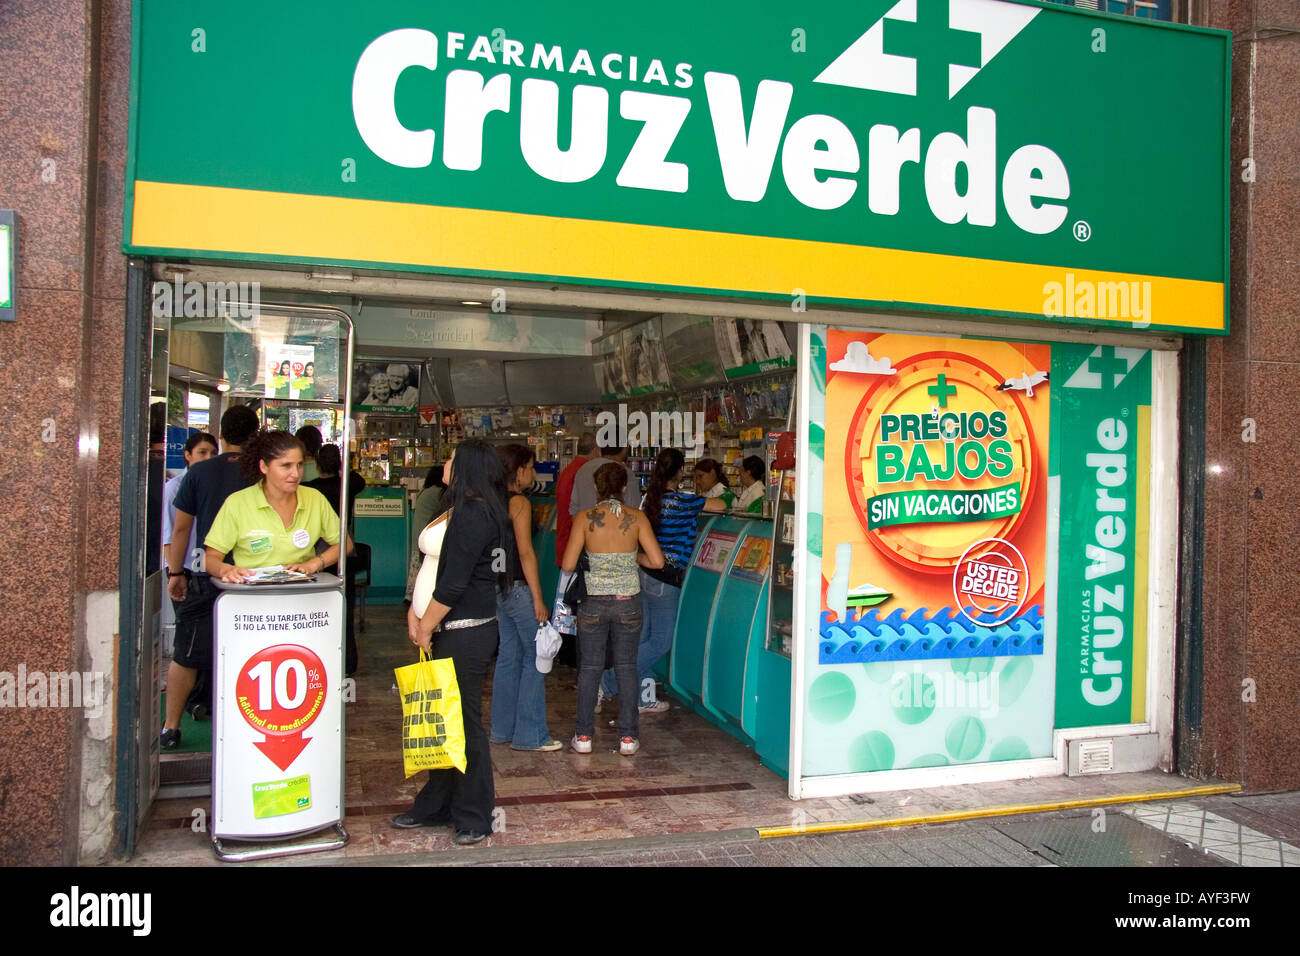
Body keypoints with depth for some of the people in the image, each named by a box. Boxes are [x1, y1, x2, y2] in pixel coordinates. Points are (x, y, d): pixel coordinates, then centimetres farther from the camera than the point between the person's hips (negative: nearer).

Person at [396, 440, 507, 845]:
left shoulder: (473, 514, -17)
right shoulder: (459, 510, 16)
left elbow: (453, 582, -20)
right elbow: (431, 565, 20)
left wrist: (426, 628, -11)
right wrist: (415, 612, 11)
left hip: (465, 632, -10)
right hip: (446, 631, 10)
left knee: (463, 722, -1)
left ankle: (473, 816, 11)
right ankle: (436, 805, 28)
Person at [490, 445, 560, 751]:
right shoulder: (519, 502, -13)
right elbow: (526, 553, -17)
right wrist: (538, 598, -14)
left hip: (499, 588, 9)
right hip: (519, 588, -9)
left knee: (508, 657, 15)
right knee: (535, 658, -1)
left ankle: (502, 729, 22)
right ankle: (529, 735, 3)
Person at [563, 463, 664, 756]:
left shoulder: (585, 518, -7)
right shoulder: (636, 517, -4)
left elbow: (568, 564, -9)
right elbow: (657, 561, -7)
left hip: (593, 602, -1)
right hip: (628, 602, 1)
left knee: (589, 667, 11)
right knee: (627, 667, 11)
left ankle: (583, 735, 17)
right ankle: (628, 736, 14)